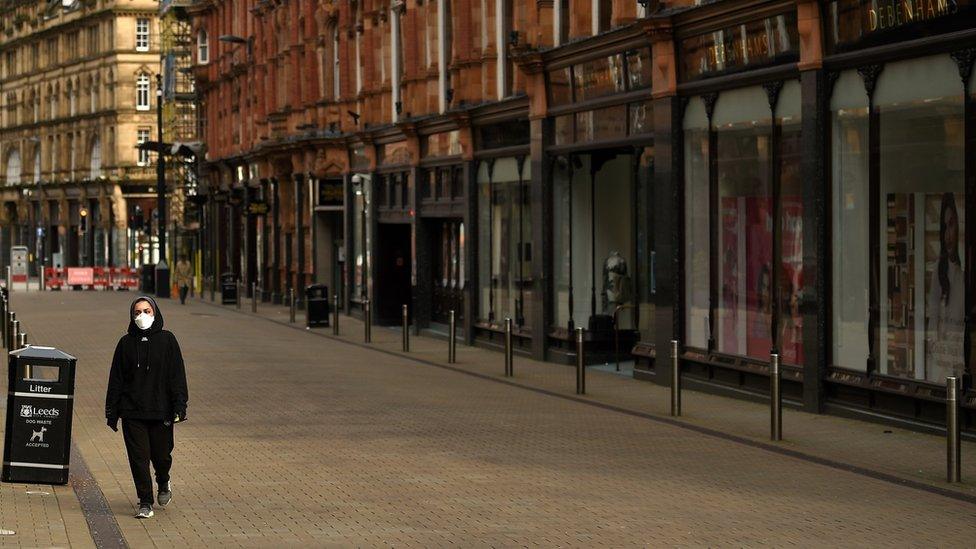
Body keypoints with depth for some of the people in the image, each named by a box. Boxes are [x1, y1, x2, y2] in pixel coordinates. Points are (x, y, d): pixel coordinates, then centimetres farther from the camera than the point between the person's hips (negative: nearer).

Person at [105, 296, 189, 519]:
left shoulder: (167, 340, 1)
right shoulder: (126, 342, 5)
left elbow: (177, 375, -1)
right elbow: (116, 379, 8)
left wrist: (179, 406, -9)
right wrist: (112, 411, 5)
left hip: (161, 411, -1)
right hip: (132, 412, 1)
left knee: (161, 455, 6)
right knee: (139, 457, -2)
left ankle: (163, 484, 38)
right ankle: (145, 503, 6)